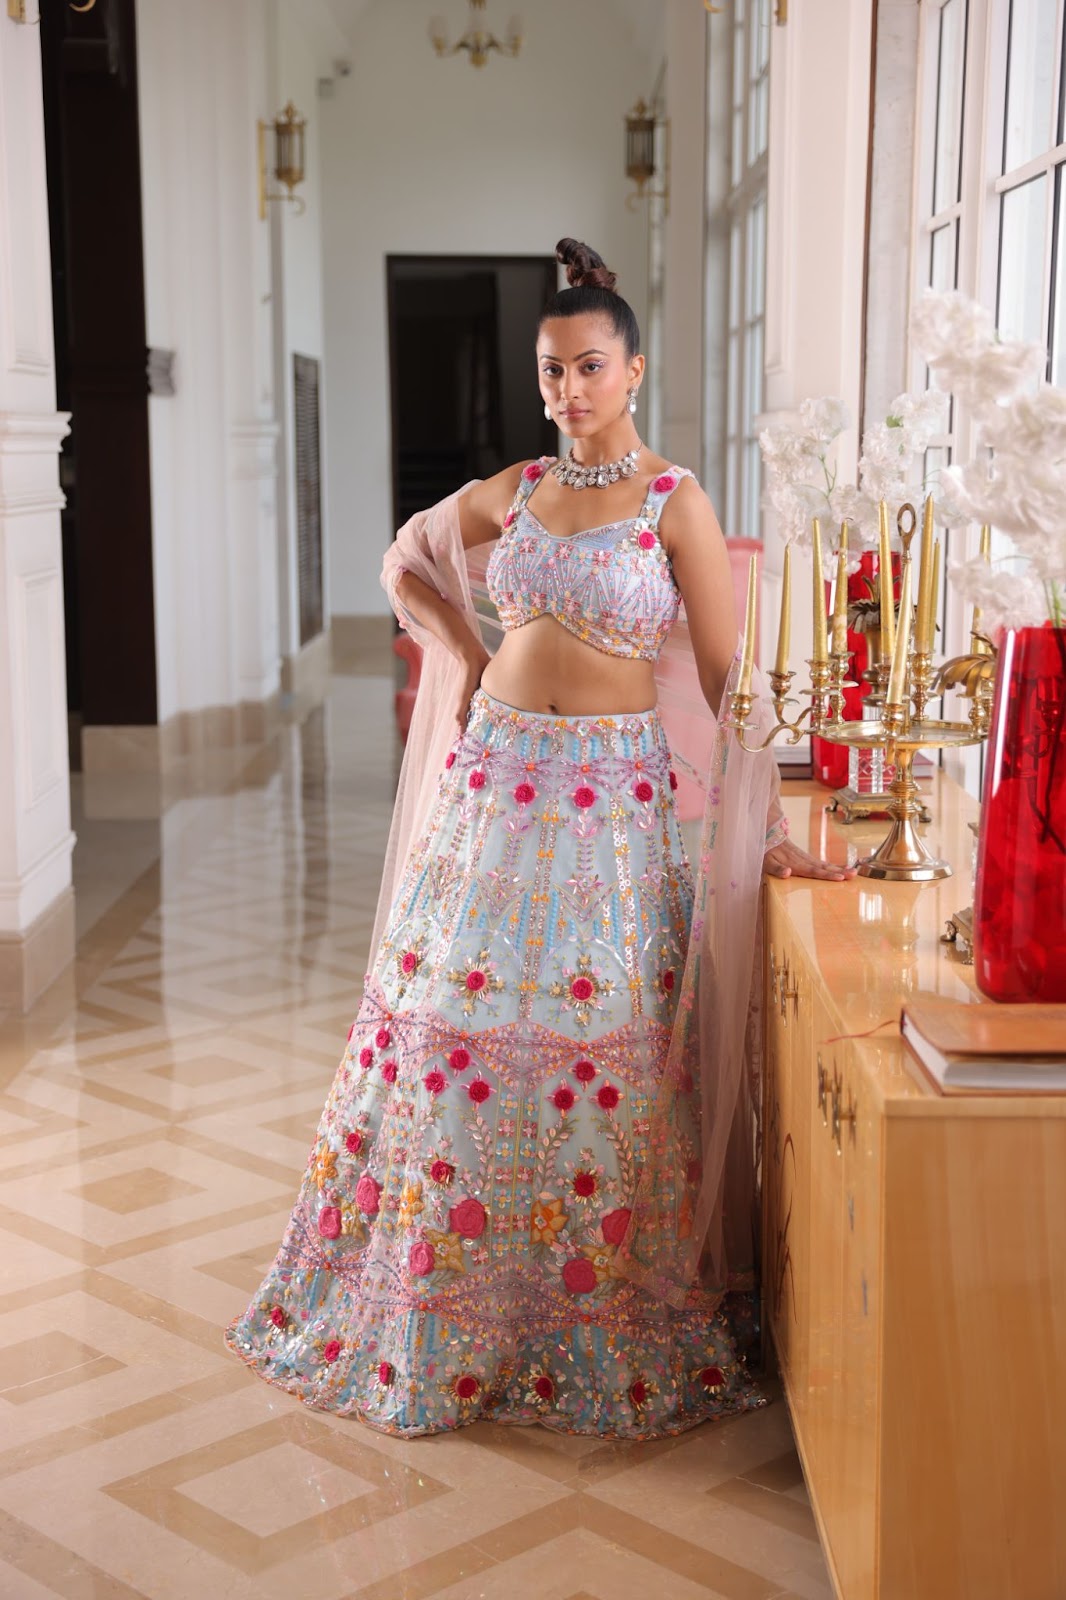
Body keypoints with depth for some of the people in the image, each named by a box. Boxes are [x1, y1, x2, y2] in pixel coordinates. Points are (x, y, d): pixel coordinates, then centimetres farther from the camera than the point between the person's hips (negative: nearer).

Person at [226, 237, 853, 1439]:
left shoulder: (676, 503, -5)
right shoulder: (513, 493, 7)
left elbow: (729, 678, -6)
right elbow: (406, 563, 25)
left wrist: (766, 828, -10)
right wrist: (465, 659, 11)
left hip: (613, 798, -4)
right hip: (496, 782, 4)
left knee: (599, 1052, 1)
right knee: (452, 1023, 7)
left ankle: (599, 1330, 19)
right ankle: (444, 1306, 26)